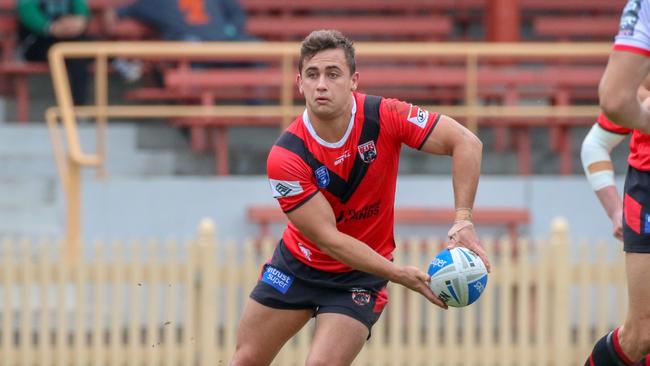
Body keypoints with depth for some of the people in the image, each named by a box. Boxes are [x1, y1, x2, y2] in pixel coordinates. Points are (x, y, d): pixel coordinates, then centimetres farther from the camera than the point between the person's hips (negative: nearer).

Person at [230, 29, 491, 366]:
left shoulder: (382, 117, -22)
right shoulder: (284, 157, -24)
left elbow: (466, 143, -19)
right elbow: (328, 238, -24)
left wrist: (463, 220, -31)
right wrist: (399, 275, -34)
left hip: (358, 276, -1)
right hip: (298, 262, 1)